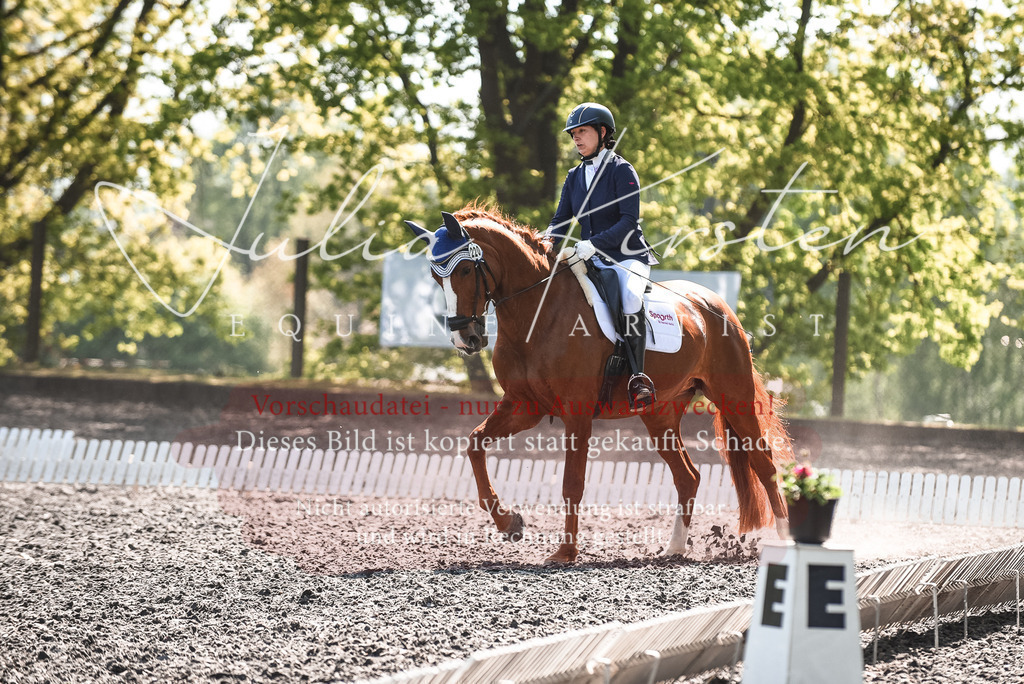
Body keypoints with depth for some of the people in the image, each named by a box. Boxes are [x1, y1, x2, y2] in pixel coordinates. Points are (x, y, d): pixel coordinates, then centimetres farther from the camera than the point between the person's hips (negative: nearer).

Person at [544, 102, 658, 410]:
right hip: (591, 259, 7)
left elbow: (629, 221, -17)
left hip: (628, 257, -7)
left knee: (630, 297, -36)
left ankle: (638, 377, -29)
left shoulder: (622, 171, -8)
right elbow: (562, 220, 10)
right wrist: (548, 239, -15)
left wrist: (591, 245, -30)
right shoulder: (574, 178, 12)